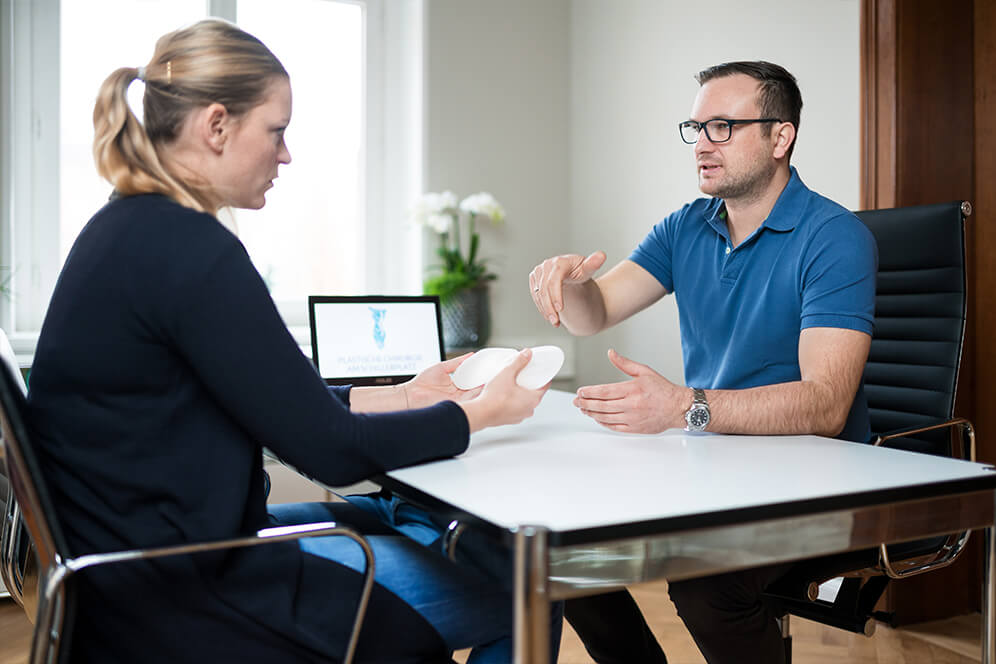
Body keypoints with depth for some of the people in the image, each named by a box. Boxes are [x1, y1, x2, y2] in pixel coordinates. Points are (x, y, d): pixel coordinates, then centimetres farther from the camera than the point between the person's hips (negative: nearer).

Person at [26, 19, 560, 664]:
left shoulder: (128, 230, 7)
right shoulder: (190, 250, -23)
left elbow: (280, 401, 12)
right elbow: (330, 451, -18)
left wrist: (407, 395, 12)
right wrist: (483, 411, -5)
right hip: (175, 608, -10)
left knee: (401, 516, 23)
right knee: (519, 597, -3)